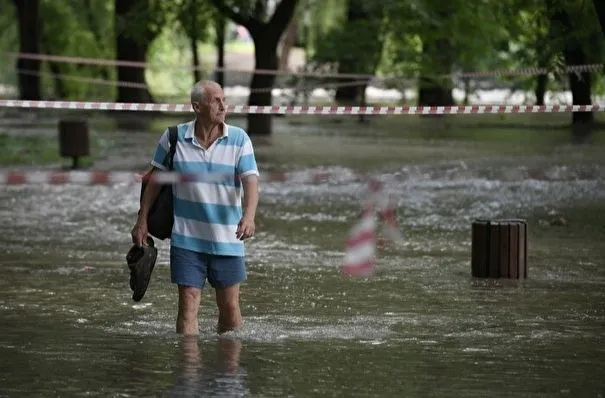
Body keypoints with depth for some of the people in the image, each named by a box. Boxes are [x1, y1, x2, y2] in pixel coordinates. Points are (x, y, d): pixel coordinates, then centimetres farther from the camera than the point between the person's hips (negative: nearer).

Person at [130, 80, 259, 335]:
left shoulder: (239, 140, -3)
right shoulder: (173, 138, -2)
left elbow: (250, 181, -14)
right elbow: (155, 180, 8)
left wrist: (249, 217, -32)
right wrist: (142, 221, 7)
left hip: (227, 240, 1)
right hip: (187, 239, -1)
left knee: (230, 307, 7)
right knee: (188, 304, -5)